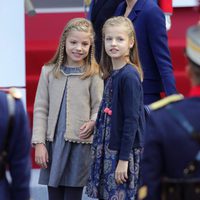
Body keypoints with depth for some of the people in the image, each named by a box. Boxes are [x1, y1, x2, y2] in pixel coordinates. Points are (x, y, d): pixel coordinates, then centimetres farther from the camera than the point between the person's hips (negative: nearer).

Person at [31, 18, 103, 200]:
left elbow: (99, 107, 4)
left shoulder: (94, 74, -2)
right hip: (53, 142, 2)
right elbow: (40, 109, 5)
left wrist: (93, 122, -18)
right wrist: (39, 142, -2)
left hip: (80, 144, -2)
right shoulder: (49, 71, 3)